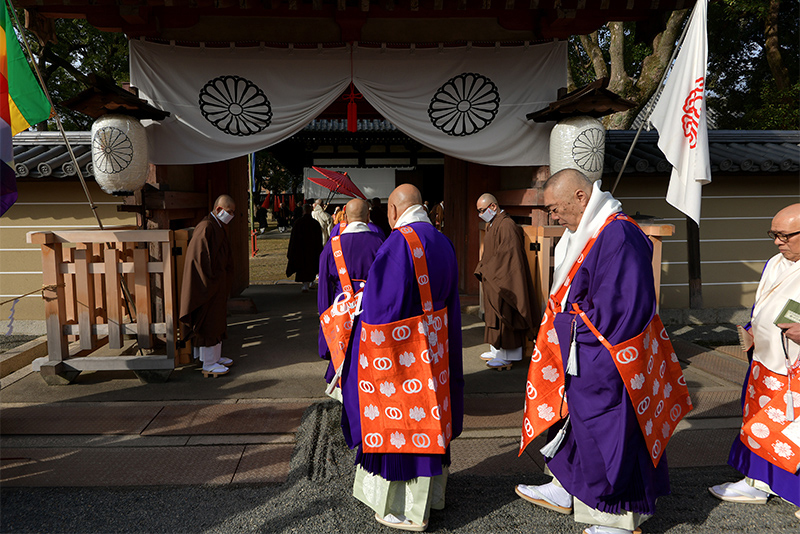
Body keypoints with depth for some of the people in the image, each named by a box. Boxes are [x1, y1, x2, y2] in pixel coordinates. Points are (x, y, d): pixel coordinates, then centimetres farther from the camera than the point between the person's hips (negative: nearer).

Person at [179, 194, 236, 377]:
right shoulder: (206, 227, -20)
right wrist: (209, 281, -19)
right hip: (208, 285, -10)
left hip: (217, 284, 10)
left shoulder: (219, 227, 12)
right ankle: (208, 365, 7)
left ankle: (215, 356, 29)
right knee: (208, 323, -2)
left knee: (217, 322, 17)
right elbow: (197, 256, -24)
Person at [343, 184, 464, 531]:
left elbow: (379, 304, -18)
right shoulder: (443, 243, 4)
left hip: (400, 349, -8)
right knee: (428, 414, 19)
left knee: (399, 417, 4)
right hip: (435, 346, 8)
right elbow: (450, 300, 10)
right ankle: (431, 492, 35)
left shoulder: (398, 243, -20)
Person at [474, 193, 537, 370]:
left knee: (504, 315, -4)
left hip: (503, 282, -10)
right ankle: (497, 350, 23)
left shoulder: (506, 226, -18)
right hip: (492, 280, 10)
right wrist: (482, 270, 8)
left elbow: (506, 255, -22)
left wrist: (486, 271, -15)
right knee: (495, 315, 14)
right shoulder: (492, 225, 14)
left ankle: (506, 357, 3)